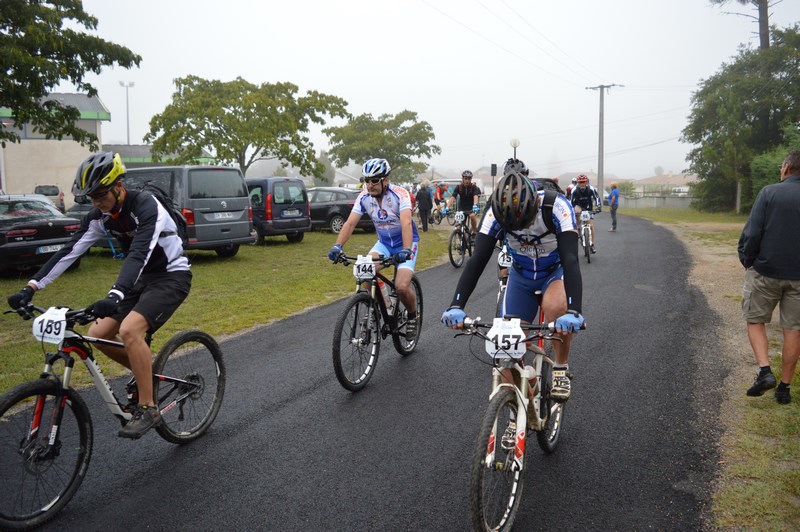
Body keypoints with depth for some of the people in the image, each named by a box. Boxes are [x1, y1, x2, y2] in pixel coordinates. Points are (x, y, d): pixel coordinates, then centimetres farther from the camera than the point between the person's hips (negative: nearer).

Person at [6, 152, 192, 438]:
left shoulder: (146, 206, -25)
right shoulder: (99, 215, -2)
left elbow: (139, 254, -38)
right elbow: (69, 251, -4)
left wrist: (115, 296, -51)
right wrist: (31, 287, -13)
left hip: (171, 276, -8)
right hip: (141, 278, 8)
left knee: (129, 329, -29)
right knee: (97, 334, -4)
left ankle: (148, 409, -17)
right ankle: (147, 372, 19)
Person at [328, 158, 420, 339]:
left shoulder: (399, 194, -24)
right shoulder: (364, 197, -11)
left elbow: (406, 223, -36)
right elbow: (350, 223, -16)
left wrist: (406, 250, -51)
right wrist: (337, 246, -31)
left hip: (405, 242, -4)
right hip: (383, 242, 4)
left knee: (402, 287, -22)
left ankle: (412, 317, 10)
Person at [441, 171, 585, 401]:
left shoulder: (557, 207, -34)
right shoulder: (495, 214, -27)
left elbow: (570, 260, -43)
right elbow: (477, 261, -31)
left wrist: (574, 311, -57)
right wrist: (456, 306, -45)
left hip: (556, 271, -2)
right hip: (521, 275, 2)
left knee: (556, 306, -35)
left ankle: (561, 368, -9)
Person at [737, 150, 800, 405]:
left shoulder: (770, 193, -9)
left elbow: (752, 233, -12)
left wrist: (746, 260, 2)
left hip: (765, 271, -3)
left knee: (755, 320, 14)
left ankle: (765, 371, -3)